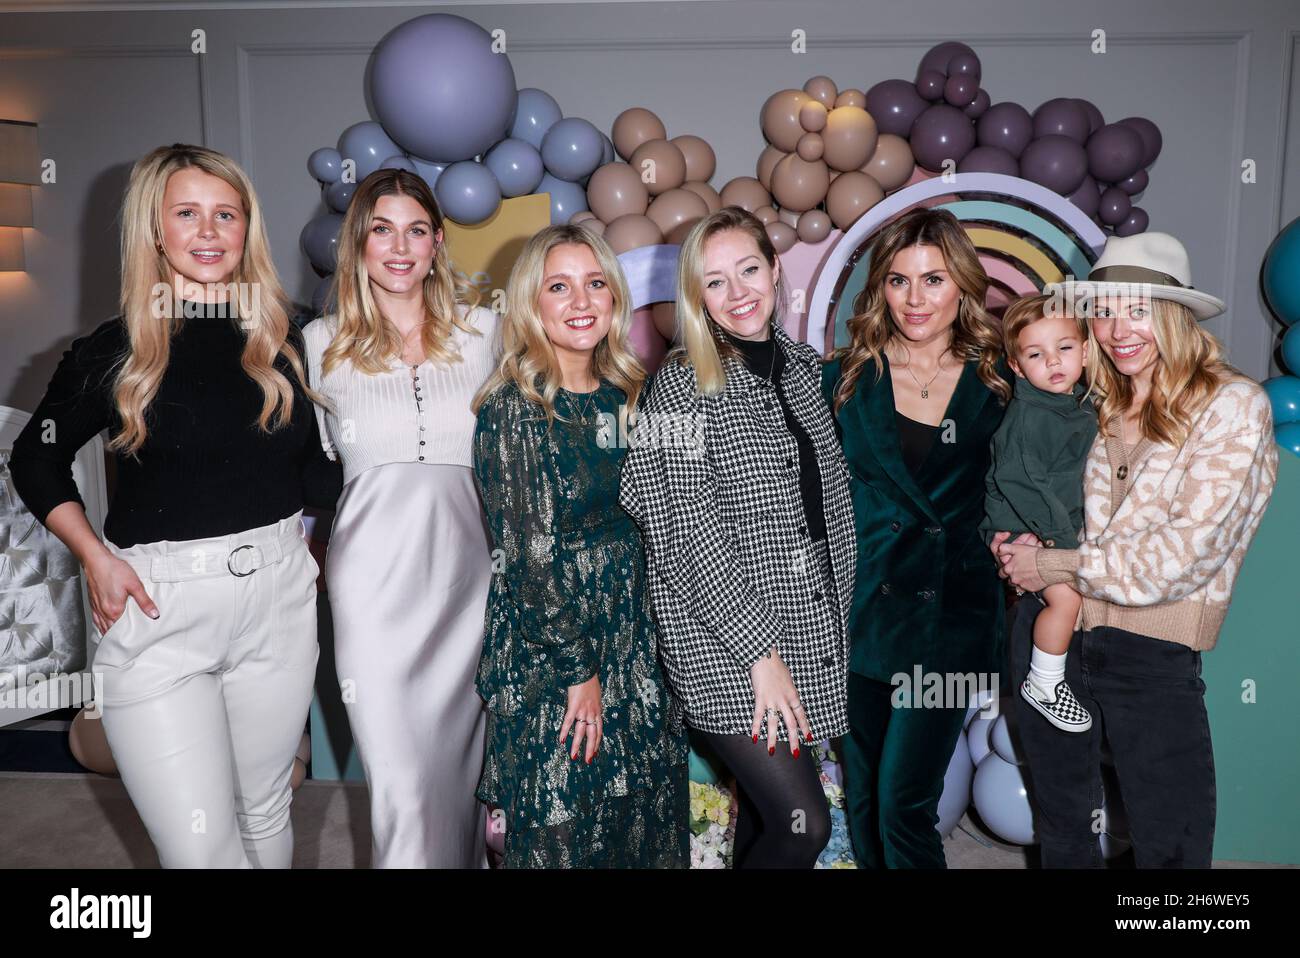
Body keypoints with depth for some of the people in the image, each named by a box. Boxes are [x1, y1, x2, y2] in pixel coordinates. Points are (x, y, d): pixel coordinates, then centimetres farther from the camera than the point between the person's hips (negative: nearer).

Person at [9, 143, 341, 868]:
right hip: (158, 607, -2)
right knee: (200, 847, -3)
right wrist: (97, 558, -4)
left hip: (278, 594, 3)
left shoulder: (282, 340, 5)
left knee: (266, 807, 18)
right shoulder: (116, 348, -3)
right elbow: (37, 460, 8)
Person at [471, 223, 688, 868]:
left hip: (633, 643, 6)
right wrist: (577, 669, -13)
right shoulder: (514, 408, -14)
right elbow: (529, 555, -15)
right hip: (547, 654, -6)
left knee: (647, 814, 15)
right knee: (563, 834, 9)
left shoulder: (625, 396, 5)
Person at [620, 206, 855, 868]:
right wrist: (759, 649, -17)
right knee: (804, 824, -8)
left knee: (767, 806, 16)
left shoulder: (803, 368, 9)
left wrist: (838, 612, 11)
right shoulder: (684, 385, -10)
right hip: (724, 645, -6)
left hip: (810, 629, 6)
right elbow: (689, 536, -16)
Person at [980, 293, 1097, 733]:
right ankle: (1043, 684, -1)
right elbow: (1017, 481, -24)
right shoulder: (1026, 415, -20)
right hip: (1020, 528, -9)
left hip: (1064, 524, 9)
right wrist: (1059, 533, -22)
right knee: (1065, 594, -19)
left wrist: (1078, 525, 13)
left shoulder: (1084, 407, 6)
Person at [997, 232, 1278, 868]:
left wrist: (1055, 566, -12)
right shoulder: (1092, 404, 5)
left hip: (1153, 657, -4)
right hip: (1050, 637, 5)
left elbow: (1187, 551, -17)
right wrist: (1018, 545, -6)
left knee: (1171, 849, 10)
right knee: (1062, 837, 21)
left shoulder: (1232, 406, -9)